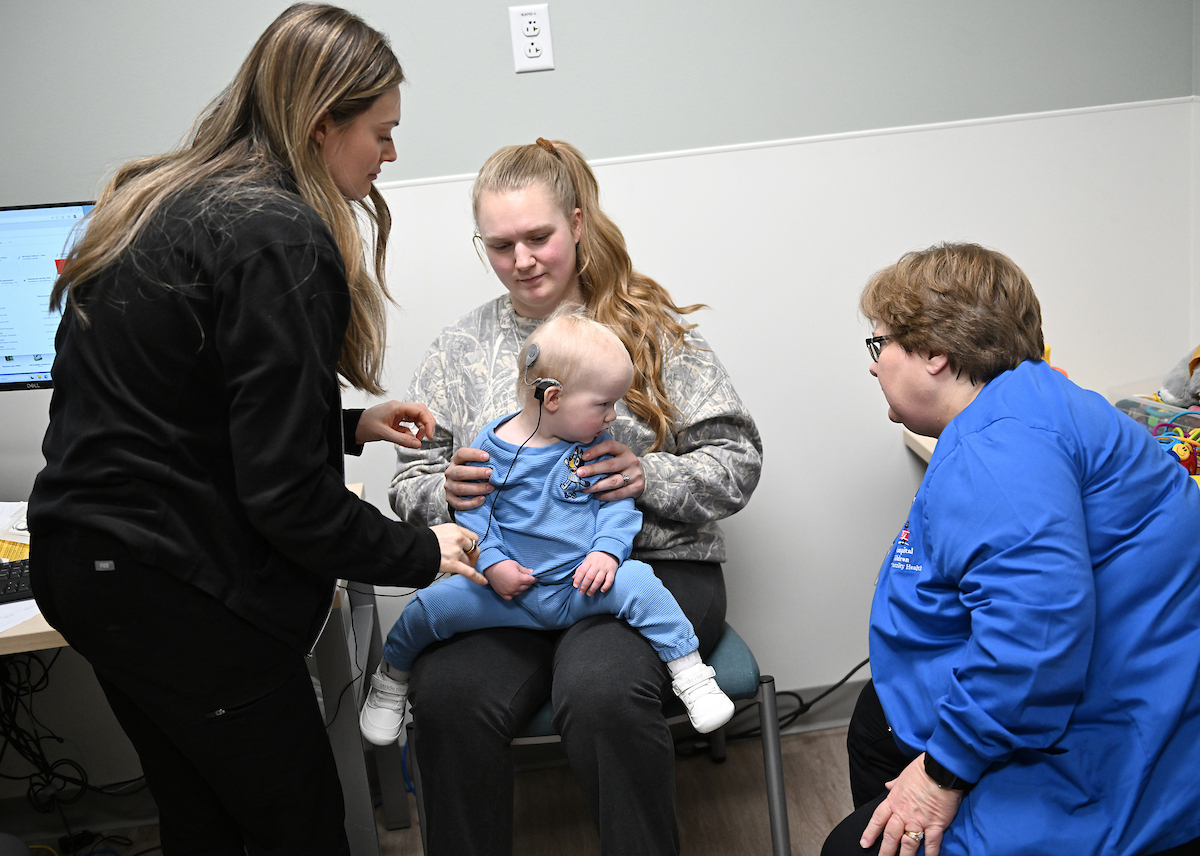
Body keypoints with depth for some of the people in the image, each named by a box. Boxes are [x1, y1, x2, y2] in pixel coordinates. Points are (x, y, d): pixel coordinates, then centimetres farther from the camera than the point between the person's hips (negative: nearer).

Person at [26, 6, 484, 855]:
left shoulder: (165, 203, 11)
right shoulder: (278, 240, -19)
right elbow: (284, 493, -21)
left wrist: (350, 425, 13)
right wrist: (422, 553, -7)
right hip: (176, 591, -10)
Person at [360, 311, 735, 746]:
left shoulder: (596, 445, 1)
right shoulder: (492, 446, -5)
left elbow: (618, 502, 0)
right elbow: (472, 511, -3)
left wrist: (607, 550, -17)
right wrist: (492, 563, -16)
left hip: (582, 585, 1)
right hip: (509, 587, 0)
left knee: (637, 583, -26)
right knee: (435, 603, -15)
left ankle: (691, 675, -9)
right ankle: (392, 676, 15)